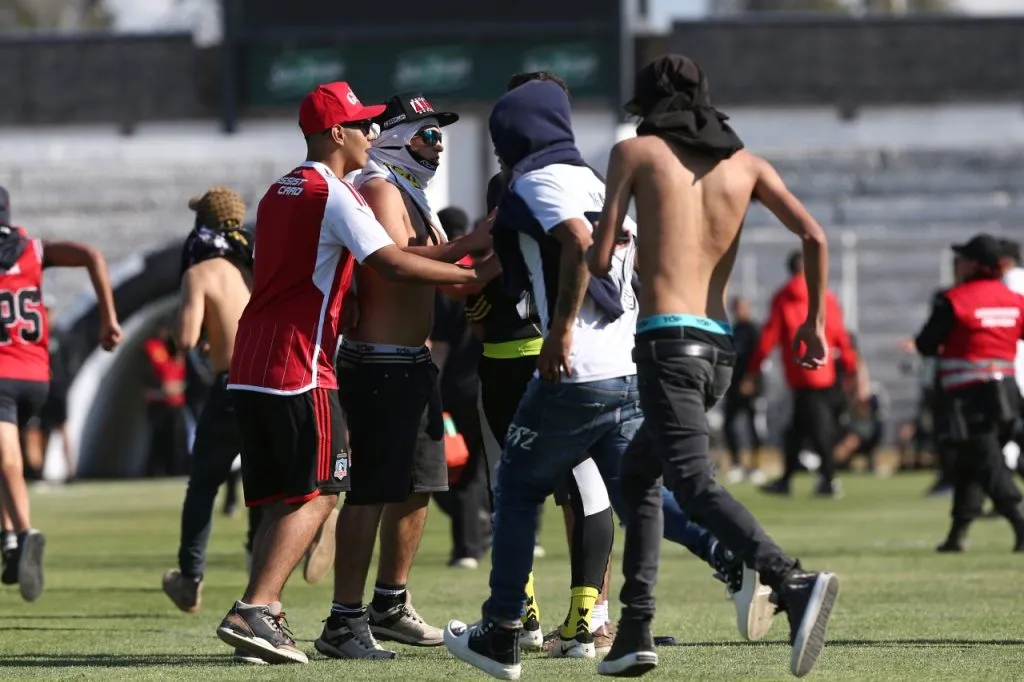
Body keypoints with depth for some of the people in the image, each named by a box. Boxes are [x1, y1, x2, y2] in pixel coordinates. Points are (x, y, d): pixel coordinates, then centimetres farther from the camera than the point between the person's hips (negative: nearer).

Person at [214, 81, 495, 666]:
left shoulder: (278, 194, 20)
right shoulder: (335, 195, -8)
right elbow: (392, 263, -18)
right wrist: (472, 276, -12)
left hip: (250, 368, 9)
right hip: (300, 370, -9)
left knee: (283, 499, 10)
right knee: (317, 494, -7)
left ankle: (266, 617, 2)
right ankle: (254, 612, -17)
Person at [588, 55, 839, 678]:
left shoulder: (636, 152, 5)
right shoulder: (743, 161, 15)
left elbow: (600, 259, 0)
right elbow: (814, 236, 5)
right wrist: (816, 320, 15)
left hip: (667, 343, -6)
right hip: (720, 348, 6)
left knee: (695, 486, -20)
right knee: (638, 474, 24)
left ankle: (792, 582, -44)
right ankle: (636, 631, 18)